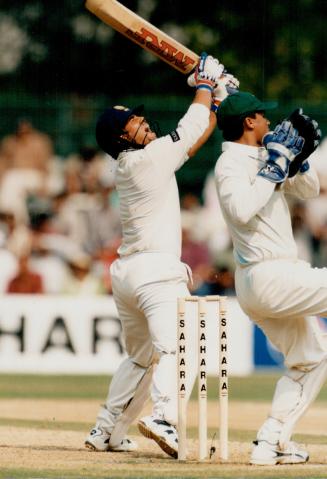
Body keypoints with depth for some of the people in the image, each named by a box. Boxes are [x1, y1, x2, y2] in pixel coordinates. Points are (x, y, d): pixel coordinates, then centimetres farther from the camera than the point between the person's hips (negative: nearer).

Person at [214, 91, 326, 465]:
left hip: (269, 280, 10)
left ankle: (271, 442, 12)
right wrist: (275, 165, -24)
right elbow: (241, 209, -31)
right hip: (270, 277, -10)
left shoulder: (262, 158, 15)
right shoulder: (231, 164, -12)